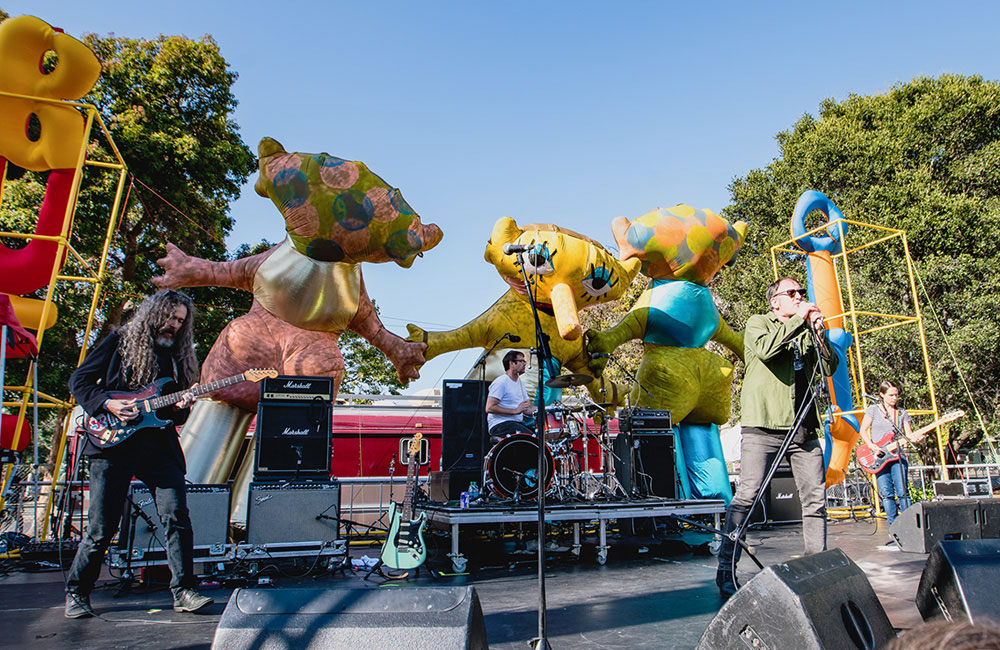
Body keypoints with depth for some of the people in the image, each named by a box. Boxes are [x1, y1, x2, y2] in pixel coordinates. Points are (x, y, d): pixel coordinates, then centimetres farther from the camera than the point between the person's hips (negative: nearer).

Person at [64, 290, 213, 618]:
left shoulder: (178, 355, 18)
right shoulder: (120, 341, 7)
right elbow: (79, 381, 6)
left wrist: (180, 407, -3)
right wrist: (107, 404, -10)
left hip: (159, 446, 3)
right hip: (113, 442, -3)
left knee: (177, 516, -8)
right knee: (102, 526, 2)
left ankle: (183, 591, -1)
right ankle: (76, 594, 22)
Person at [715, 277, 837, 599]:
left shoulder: (807, 332, 21)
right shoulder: (758, 323, 6)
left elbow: (830, 367, 11)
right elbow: (766, 348, -16)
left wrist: (818, 333, -1)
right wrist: (799, 320, -10)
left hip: (804, 428, 6)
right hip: (764, 423, -6)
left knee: (816, 498, 5)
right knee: (747, 495, -11)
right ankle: (726, 571, -4)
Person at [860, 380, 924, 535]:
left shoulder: (902, 413, 14)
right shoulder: (873, 410, 6)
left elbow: (909, 434, 8)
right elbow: (863, 430, 2)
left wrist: (916, 438, -14)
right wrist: (871, 445, -12)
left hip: (897, 455, 2)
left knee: (902, 492, -7)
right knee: (887, 494, -2)